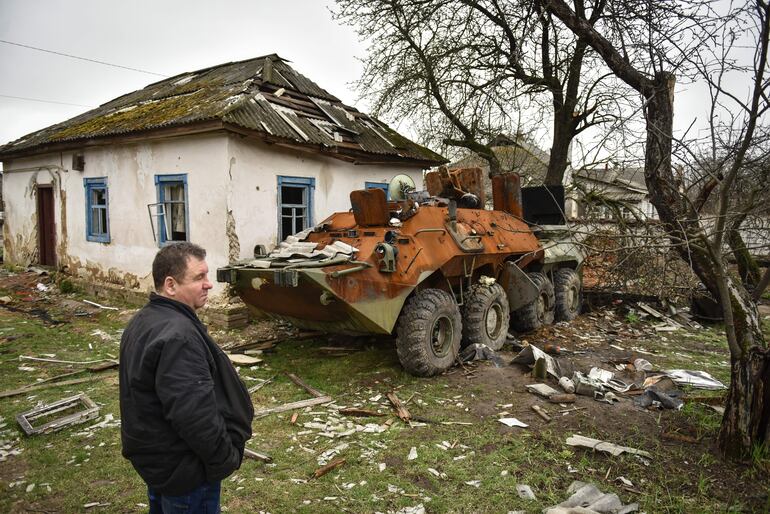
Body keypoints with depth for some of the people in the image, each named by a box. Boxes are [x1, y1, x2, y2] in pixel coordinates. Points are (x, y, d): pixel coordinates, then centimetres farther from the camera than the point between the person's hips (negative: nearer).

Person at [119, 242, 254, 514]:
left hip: (155, 459, 10)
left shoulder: (143, 321, 5)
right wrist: (226, 458, -18)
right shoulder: (177, 336, -30)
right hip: (184, 471, -10)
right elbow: (195, 414, -32)